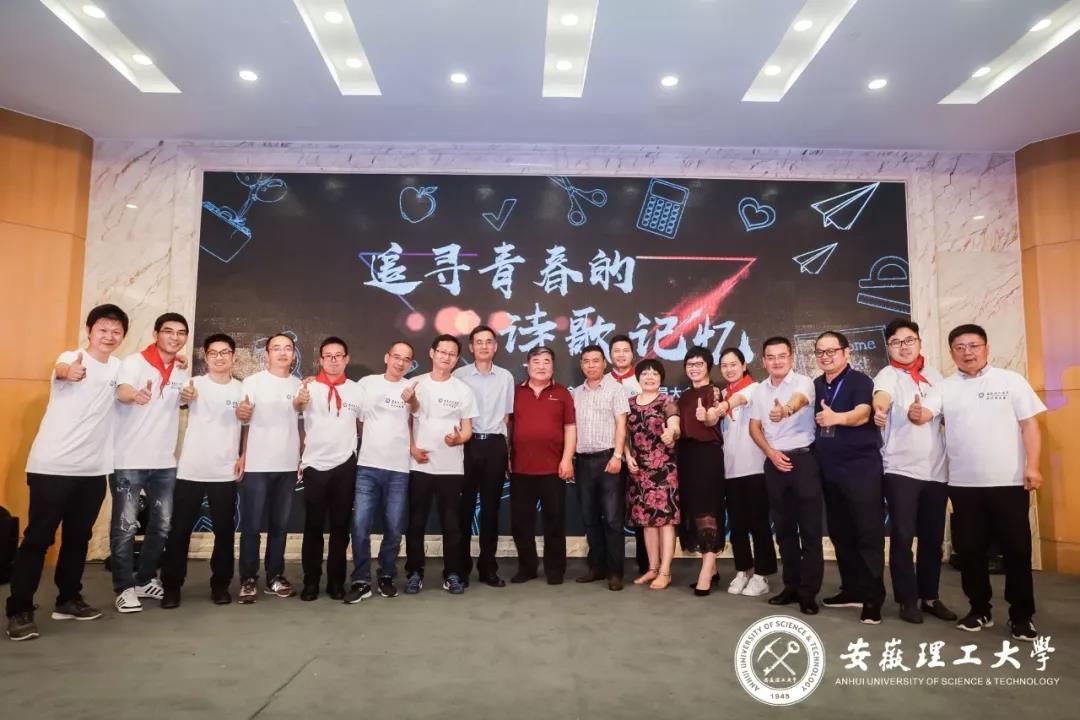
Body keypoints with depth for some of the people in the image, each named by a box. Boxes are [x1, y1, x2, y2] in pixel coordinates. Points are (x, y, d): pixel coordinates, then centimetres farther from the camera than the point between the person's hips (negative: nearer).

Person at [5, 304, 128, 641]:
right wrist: (69, 372, -59)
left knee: (78, 537, 14)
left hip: (93, 470, 6)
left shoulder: (118, 368, 9)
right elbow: (61, 370, -35)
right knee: (38, 538, -1)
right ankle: (18, 611, 8)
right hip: (52, 466, -6)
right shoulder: (71, 357, -9)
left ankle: (68, 600, 27)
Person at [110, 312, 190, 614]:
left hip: (165, 462, 6)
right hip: (128, 460, -6)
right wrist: (136, 395, -52)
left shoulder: (182, 372, 9)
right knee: (125, 526, 0)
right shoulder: (134, 362, -9)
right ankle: (125, 587, 13)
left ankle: (145, 579, 29)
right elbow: (122, 391, -31)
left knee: (163, 524, 12)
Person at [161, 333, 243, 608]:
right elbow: (183, 396, -22)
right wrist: (185, 397, -45)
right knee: (179, 531, 4)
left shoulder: (242, 389, 5)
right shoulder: (195, 384, -1)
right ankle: (172, 586, 17)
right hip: (190, 471, -1)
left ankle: (220, 584, 19)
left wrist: (244, 456, 1)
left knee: (225, 532, 7)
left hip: (225, 474, 2)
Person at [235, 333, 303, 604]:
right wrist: (240, 412, -25)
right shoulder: (253, 381, 0)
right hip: (256, 465, -3)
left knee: (280, 525, 9)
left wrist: (302, 458, 11)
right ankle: (248, 580, 10)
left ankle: (275, 577, 18)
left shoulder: (300, 385, 9)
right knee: (251, 525, 1)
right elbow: (242, 418, -1)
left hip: (288, 465, 3)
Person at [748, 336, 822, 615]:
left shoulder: (803, 382, -7)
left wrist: (786, 410, -54)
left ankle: (808, 591, 7)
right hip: (775, 462, 5)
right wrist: (771, 453, -3)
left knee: (809, 528, -1)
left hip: (803, 459, -5)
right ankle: (792, 585, 21)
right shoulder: (760, 391, 10)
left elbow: (799, 400, -30)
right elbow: (754, 427, 14)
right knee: (783, 527, 11)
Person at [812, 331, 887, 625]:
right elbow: (809, 419, 21)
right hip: (830, 469, 7)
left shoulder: (860, 381, -9)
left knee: (868, 532, -2)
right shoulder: (816, 386, 10)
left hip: (862, 467, -7)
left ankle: (873, 597, 5)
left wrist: (837, 418, -44)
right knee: (839, 532, 12)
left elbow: (862, 414, -26)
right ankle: (852, 589, 24)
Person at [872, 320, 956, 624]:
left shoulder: (934, 376, 11)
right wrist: (879, 409, -53)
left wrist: (921, 414, -21)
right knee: (902, 537, -2)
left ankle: (929, 596, 26)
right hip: (900, 469, -5)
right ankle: (908, 600, 11)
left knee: (933, 538, 12)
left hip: (936, 469, 5)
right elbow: (882, 396, -28)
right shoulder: (887, 375, -6)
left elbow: (936, 411, 3)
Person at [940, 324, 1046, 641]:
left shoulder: (1010, 380, 2)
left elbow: (1029, 425, -1)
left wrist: (1032, 466, -9)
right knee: (970, 550, 8)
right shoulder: (944, 387, 8)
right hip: (964, 484, 2)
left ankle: (1022, 616, 17)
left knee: (1016, 550, 3)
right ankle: (980, 610, 23)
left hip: (1009, 482, -2)